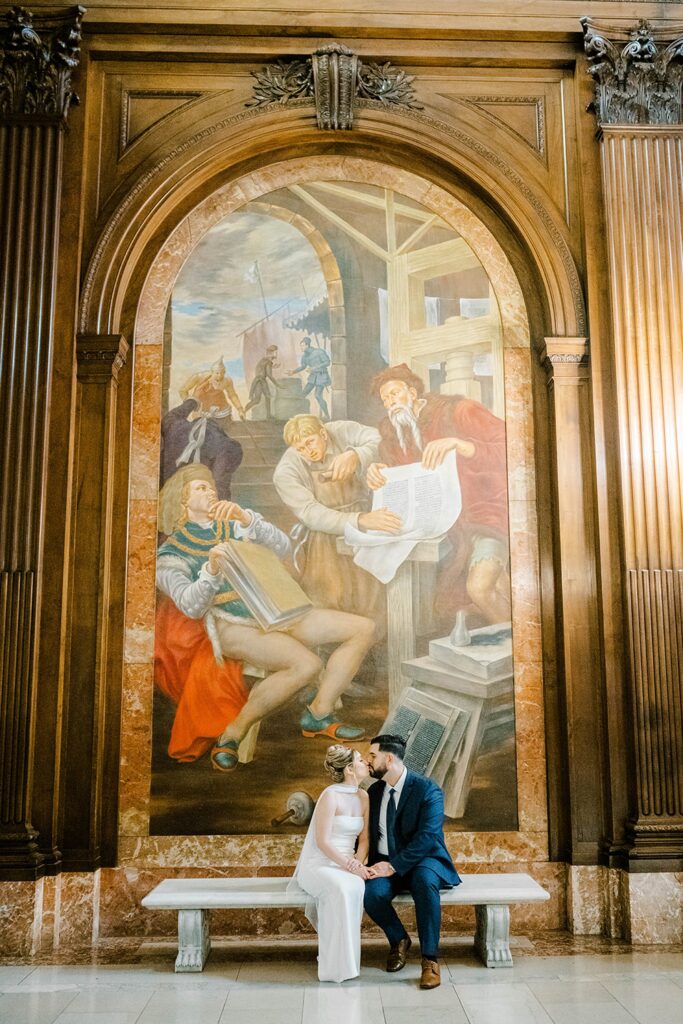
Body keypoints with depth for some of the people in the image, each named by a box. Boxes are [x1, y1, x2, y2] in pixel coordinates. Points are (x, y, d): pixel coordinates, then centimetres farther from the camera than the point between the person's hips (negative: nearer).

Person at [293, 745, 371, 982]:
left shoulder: (363, 797, 7)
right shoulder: (330, 796, -14)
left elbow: (363, 839, 8)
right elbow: (322, 842, -17)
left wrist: (358, 863, -11)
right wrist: (349, 865, -23)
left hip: (347, 866, 5)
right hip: (319, 864, -5)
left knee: (357, 887, -30)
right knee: (341, 889, -36)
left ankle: (344, 956, -15)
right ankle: (335, 962, -23)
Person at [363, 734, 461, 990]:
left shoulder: (427, 789, -12)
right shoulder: (374, 792, 8)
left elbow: (427, 837, -21)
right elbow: (367, 834, 15)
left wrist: (393, 866, -26)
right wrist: (370, 865, -6)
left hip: (424, 861, -4)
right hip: (386, 864, 4)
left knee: (424, 881, -38)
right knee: (372, 892, -28)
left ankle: (430, 959, -27)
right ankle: (398, 940, 2)